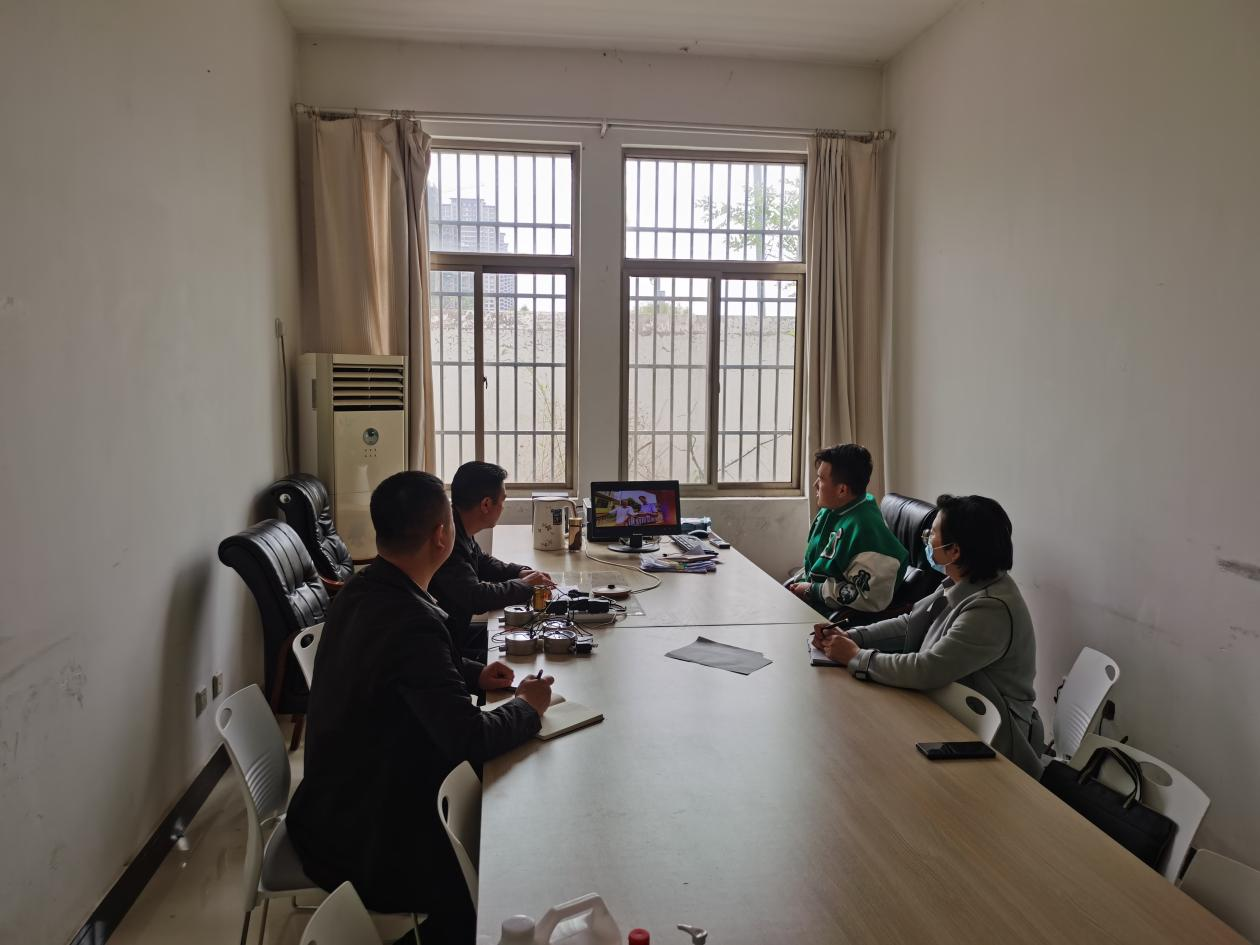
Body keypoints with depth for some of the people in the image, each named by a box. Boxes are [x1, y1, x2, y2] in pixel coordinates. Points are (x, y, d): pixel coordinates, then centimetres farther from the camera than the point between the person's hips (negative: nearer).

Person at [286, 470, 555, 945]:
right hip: (360, 838, -8)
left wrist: (472, 674, 5)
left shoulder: (363, 589, -2)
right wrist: (527, 707, -14)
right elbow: (469, 739, -31)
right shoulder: (409, 620, -31)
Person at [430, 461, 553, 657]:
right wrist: (524, 585, -15)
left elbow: (483, 563, 23)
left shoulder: (460, 531, 4)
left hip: (458, 632, 9)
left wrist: (520, 572, 6)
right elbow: (475, 598, -30)